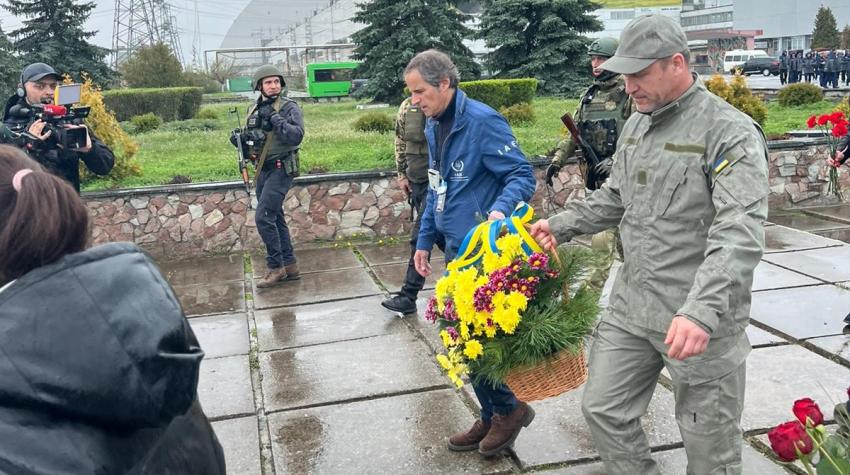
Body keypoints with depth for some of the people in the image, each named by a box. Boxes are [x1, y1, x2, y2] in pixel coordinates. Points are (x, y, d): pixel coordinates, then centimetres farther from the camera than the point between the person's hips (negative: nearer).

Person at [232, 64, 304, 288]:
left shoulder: (289, 107, -9)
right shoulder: (255, 109, 12)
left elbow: (296, 136, -21)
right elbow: (250, 140, 19)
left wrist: (276, 119, -26)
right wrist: (240, 138, -2)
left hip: (281, 169, -8)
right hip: (263, 170, 8)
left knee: (264, 217, -13)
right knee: (275, 218, 11)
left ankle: (275, 267, -2)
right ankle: (289, 266, 20)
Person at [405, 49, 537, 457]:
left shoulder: (483, 122, -16)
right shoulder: (433, 127, 11)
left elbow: (522, 174, -17)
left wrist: (500, 210, -36)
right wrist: (424, 241, 17)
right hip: (456, 248, 9)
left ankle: (510, 409, 19)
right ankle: (492, 416, 28)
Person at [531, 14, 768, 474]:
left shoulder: (730, 132, -15)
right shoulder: (637, 124, 10)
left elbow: (740, 233, -26)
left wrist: (702, 311, -37)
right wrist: (561, 225, 11)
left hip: (701, 318, -7)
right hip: (630, 304, 7)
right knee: (603, 408, 13)